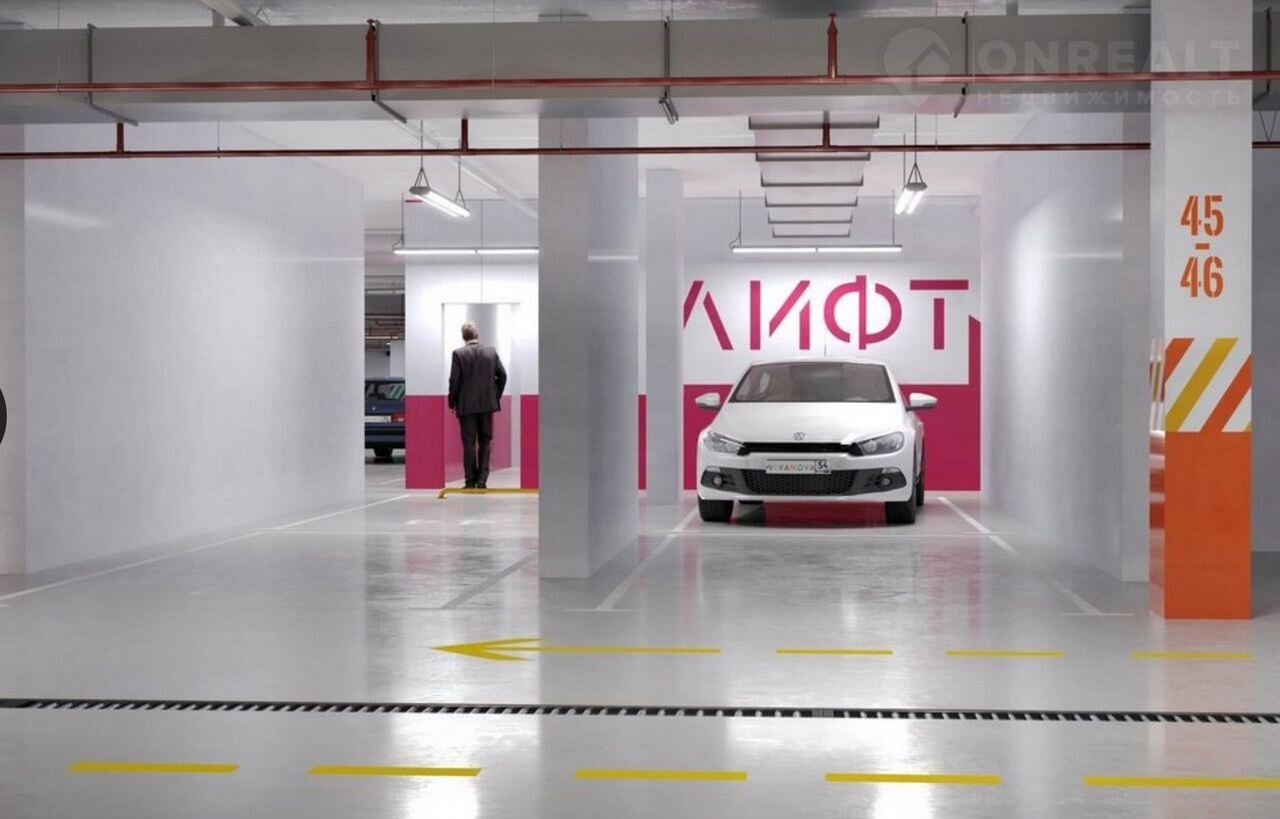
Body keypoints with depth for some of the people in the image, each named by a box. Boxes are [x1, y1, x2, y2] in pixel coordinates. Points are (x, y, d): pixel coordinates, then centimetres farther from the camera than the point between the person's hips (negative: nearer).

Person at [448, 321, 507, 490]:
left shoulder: (459, 354, -8)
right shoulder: (491, 352, 1)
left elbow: (454, 380, -10)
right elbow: (502, 375, 3)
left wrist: (452, 402, 2)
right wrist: (496, 396, 15)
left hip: (466, 405, -2)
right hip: (487, 404, 3)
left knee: (469, 443, 2)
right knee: (485, 442, 12)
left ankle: (471, 482, 2)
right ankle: (482, 480, 5)